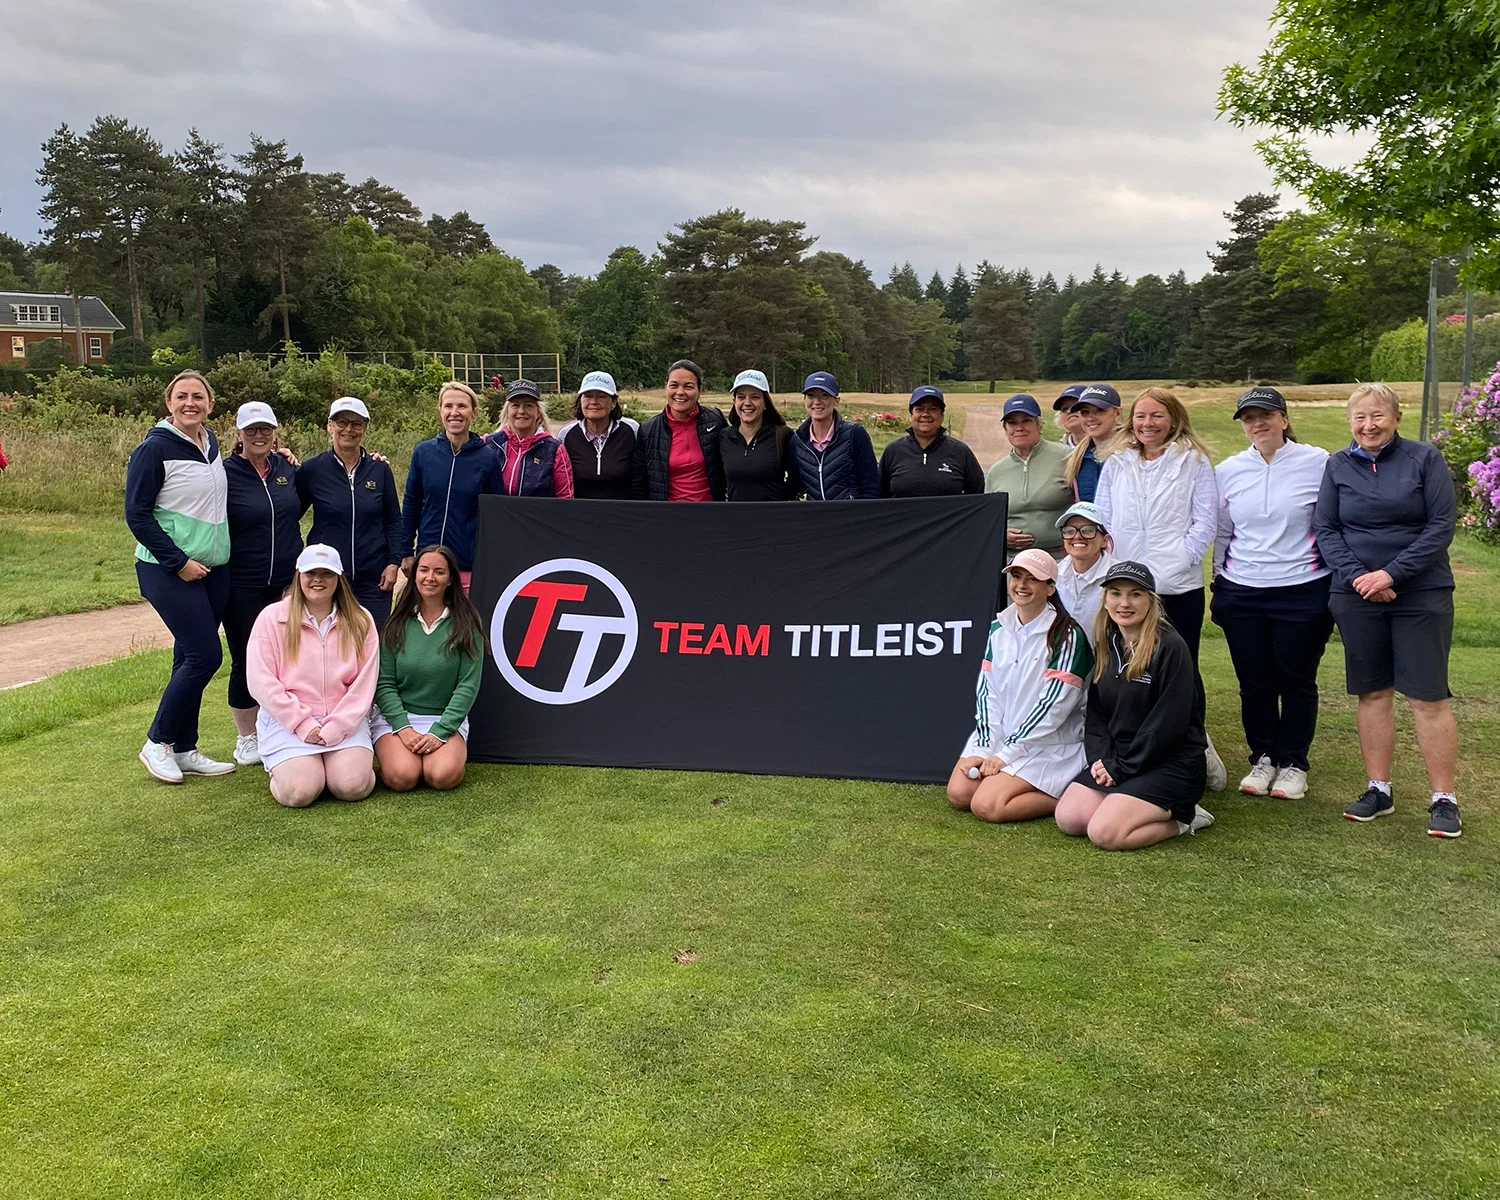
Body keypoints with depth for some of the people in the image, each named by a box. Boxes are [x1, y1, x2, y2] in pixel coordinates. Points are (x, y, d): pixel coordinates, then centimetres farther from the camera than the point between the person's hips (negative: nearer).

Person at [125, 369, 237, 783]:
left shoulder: (210, 442, 9)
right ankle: (157, 743, 5)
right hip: (168, 571, -7)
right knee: (205, 655, -11)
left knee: (191, 658, 10)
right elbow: (137, 514, -13)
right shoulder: (155, 448, -11)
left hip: (213, 569, 7)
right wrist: (178, 562, -16)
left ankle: (184, 750, 18)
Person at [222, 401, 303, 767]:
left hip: (288, 582, 3)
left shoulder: (288, 468, 6)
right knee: (246, 662, 6)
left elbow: (297, 508, 21)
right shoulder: (224, 474, -6)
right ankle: (246, 739, 22)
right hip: (243, 588, -3)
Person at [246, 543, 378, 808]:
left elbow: (364, 684, 0)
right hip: (287, 720, -1)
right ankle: (279, 766, 15)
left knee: (354, 786, -21)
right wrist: (303, 724, -12)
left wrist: (334, 729, -11)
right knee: (299, 792, -20)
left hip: (345, 721, 1)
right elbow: (261, 682, -5)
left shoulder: (360, 622, 5)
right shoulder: (272, 617, 1)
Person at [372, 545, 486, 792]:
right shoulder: (397, 624, 2)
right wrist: (403, 728, -15)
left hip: (446, 719, -1)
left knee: (444, 776, -28)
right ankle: (388, 752, 9)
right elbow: (384, 684, -1)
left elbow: (468, 685, -7)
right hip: (395, 717, 1)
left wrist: (439, 732, -15)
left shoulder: (466, 625, -2)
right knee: (402, 777, -25)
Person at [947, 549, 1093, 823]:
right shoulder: (999, 629, 6)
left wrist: (1006, 754, -16)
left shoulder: (1066, 636, -13)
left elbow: (1054, 704, -17)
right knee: (958, 793, -10)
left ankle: (1064, 797, -3)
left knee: (986, 806, -19)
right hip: (998, 736, 6)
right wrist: (984, 749, -9)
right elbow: (986, 691, 2)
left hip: (1047, 745, -6)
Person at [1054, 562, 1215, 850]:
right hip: (1115, 759, 7)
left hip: (1172, 763, -7)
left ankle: (1182, 817, 2)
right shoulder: (1106, 646, 8)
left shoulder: (1170, 647, -14)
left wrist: (1122, 768, -15)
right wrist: (1101, 758, -7)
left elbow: (1168, 722, -18)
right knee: (1068, 819, -9)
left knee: (1104, 834, -21)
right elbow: (1094, 712, 9)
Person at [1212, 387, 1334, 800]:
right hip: (1241, 595, 3)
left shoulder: (1318, 463, -4)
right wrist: (1219, 587, 14)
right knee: (1254, 684, 8)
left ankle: (1293, 763, 20)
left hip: (1303, 592, -3)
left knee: (1297, 682, 6)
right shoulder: (1228, 471, 6)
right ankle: (1262, 759, 24)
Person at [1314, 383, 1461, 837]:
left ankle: (1444, 800, 5)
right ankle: (1378, 790, 19)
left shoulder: (1424, 458, -1)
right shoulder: (1338, 466, 6)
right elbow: (1325, 528, 3)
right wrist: (1356, 576, -12)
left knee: (1428, 697, -3)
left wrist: (1391, 573, -14)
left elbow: (1441, 525, -6)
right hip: (1357, 597, 3)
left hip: (1422, 595, -2)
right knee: (1372, 694, 8)